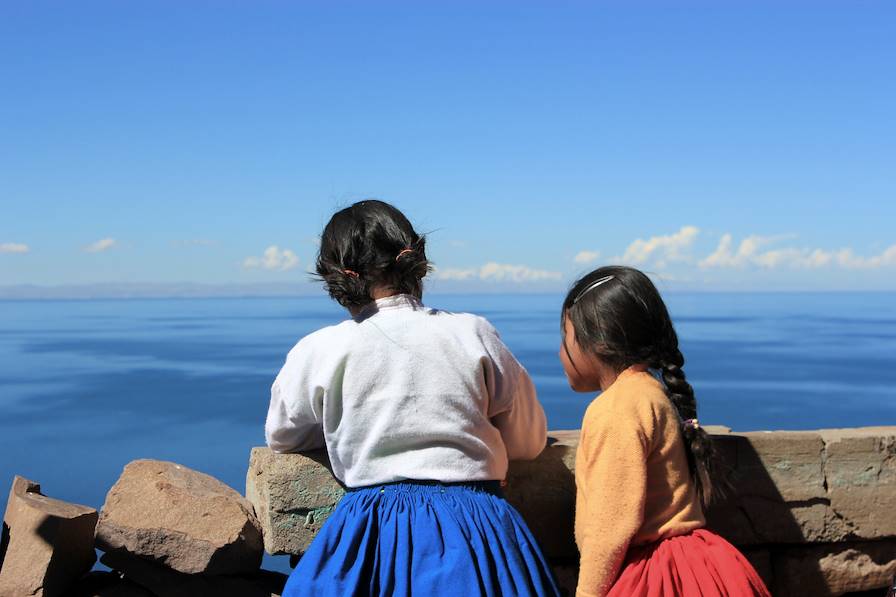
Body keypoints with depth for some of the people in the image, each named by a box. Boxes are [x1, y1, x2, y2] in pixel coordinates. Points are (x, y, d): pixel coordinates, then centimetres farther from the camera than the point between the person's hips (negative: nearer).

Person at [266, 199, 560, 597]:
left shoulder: (319, 351, -3)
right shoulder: (472, 333, -2)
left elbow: (281, 437, 16)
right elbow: (529, 441, 8)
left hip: (375, 530, -1)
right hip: (473, 522, 1)